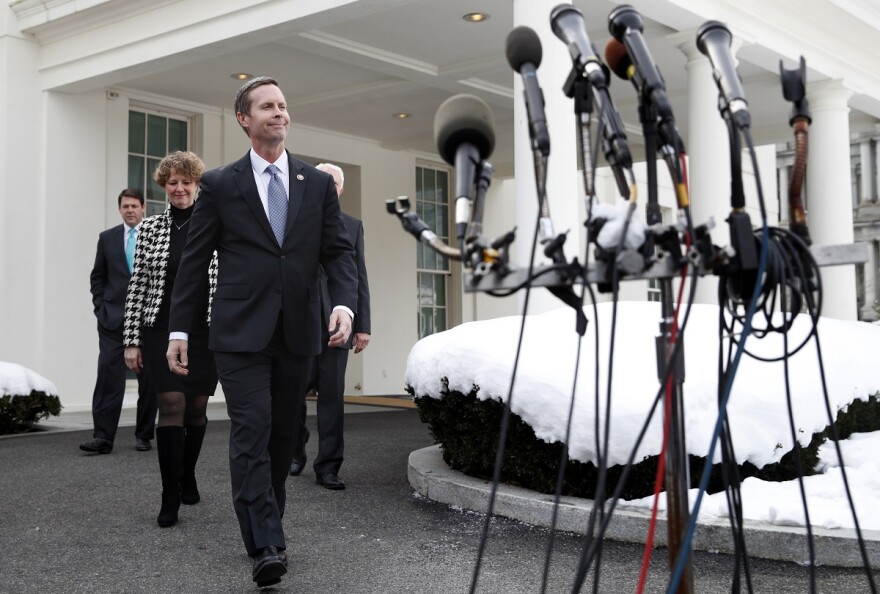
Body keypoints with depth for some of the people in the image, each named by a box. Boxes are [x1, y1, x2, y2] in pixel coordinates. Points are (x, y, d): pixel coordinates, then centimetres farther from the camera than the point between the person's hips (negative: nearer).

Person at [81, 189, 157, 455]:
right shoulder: (107, 238, 10)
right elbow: (98, 277, 12)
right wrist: (101, 307, 2)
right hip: (113, 317, 1)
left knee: (148, 378, 5)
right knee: (108, 374, -8)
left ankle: (143, 435, 15)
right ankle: (103, 436, -8)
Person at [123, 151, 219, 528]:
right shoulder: (150, 229, 4)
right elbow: (137, 285, 4)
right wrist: (131, 339, 0)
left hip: (206, 330, 1)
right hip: (162, 330, 0)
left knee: (197, 407, 9)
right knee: (171, 405, -9)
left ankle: (187, 476, 33)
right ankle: (170, 497, -3)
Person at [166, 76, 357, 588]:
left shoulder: (318, 184, 10)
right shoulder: (220, 184, 4)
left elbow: (339, 251, 7)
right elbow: (195, 261, 4)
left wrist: (345, 303, -11)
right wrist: (180, 329, 1)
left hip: (299, 333, 3)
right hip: (241, 332, -3)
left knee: (283, 436, 10)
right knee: (252, 434, -11)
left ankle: (267, 525, 26)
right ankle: (267, 546, -12)